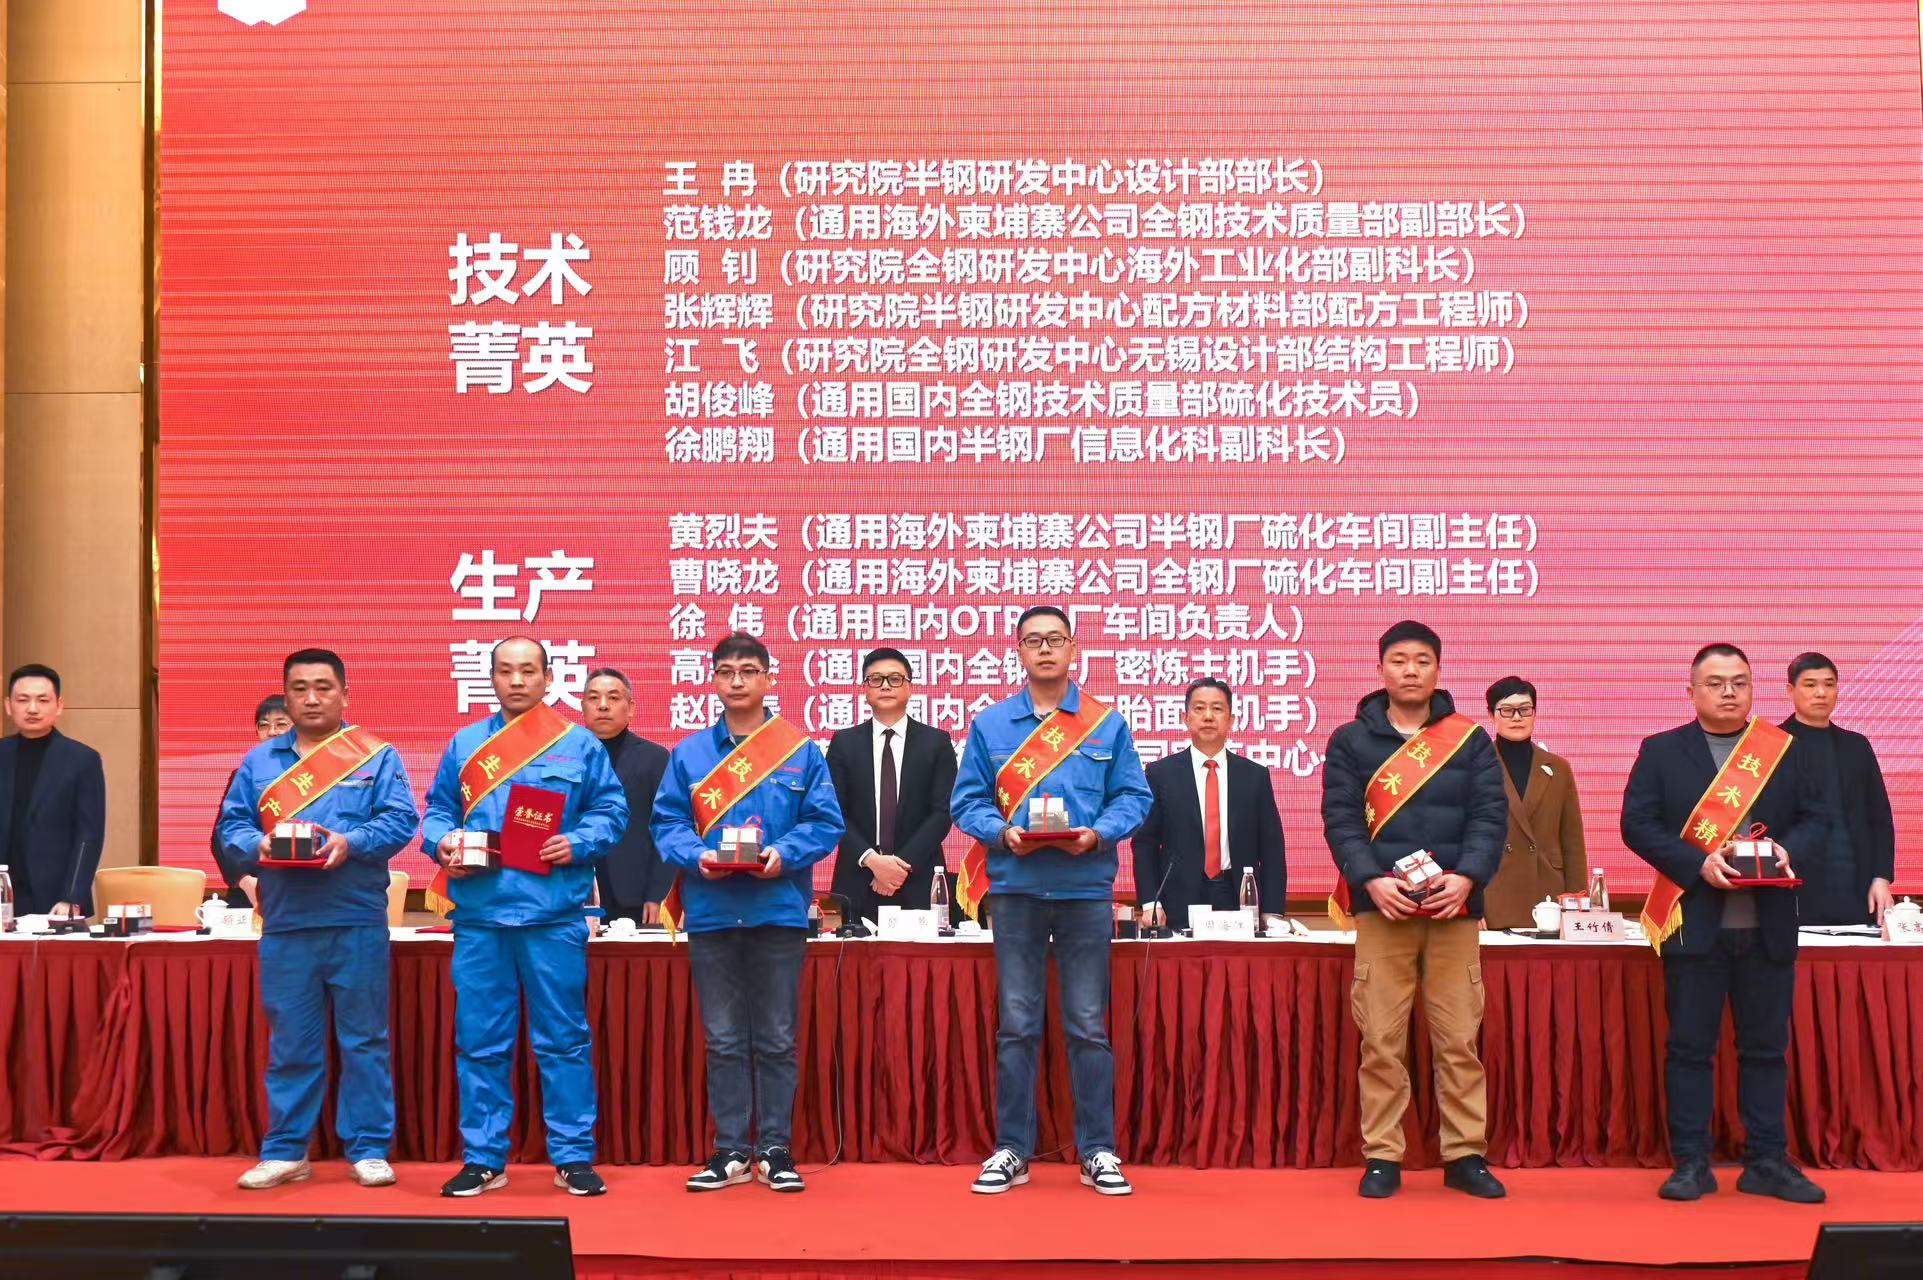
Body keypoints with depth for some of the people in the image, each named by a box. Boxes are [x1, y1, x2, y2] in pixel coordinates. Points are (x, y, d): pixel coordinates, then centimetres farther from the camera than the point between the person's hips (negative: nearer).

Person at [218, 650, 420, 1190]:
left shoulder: (376, 757, 4)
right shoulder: (259, 761, 12)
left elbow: (401, 820, -4)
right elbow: (231, 826, 8)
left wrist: (351, 843, -20)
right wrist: (256, 845, -13)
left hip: (357, 922, -2)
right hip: (285, 923, 2)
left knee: (364, 1039, 4)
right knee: (290, 1043, 8)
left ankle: (369, 1149, 12)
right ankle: (285, 1151, 18)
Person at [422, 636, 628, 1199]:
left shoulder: (579, 744, 6)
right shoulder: (464, 744, 13)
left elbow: (610, 809, 5)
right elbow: (437, 811, 14)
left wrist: (578, 844, -13)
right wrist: (442, 841, -7)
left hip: (554, 912, -2)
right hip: (480, 913, 2)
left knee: (563, 1039, 2)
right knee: (479, 1040, 5)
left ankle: (573, 1156, 10)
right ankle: (483, 1157, 14)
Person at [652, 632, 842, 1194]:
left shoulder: (801, 751, 3)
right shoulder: (688, 753, 8)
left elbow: (824, 821, -2)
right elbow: (668, 822, 4)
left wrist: (784, 854, -18)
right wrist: (697, 856, -15)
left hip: (779, 909, -1)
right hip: (710, 911, 2)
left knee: (776, 1038, 5)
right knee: (723, 1040, 8)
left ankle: (775, 1149, 14)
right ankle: (731, 1151, 16)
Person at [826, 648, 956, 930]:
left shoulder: (937, 742, 7)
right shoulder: (844, 743, 9)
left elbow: (943, 812, 0)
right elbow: (836, 813, 2)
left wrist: (903, 863, -10)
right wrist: (871, 860, -11)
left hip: (918, 880, -1)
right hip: (859, 881, 1)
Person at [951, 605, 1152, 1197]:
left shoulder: (1107, 724, 6)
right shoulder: (989, 724, 6)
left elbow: (1132, 796, 2)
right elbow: (968, 801, 4)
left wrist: (1098, 833, -16)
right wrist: (1001, 832, -15)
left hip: (1086, 888, 0)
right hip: (1015, 888, 1)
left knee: (1088, 1025, 3)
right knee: (1016, 1024, 4)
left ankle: (1098, 1151, 12)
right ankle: (1011, 1149, 13)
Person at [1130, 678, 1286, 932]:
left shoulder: (1255, 776, 9)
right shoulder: (1160, 773, 5)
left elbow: (1271, 848, 8)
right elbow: (1145, 843, 4)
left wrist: (1273, 912, 0)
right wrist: (1150, 904, -6)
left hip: (1241, 901, 1)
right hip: (1180, 904, -1)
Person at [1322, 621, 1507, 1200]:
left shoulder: (1471, 740, 10)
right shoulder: (1350, 742, 7)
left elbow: (1490, 816, 2)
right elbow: (1340, 819, -1)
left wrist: (1466, 877, -15)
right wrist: (1372, 880, -16)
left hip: (1453, 909, 1)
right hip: (1382, 908, -1)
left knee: (1459, 1039, 3)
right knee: (1381, 1040, 0)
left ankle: (1465, 1156, 12)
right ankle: (1382, 1158, 8)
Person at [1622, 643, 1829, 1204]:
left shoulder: (1786, 751, 10)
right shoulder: (1660, 751, 4)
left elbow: (1815, 816, 9)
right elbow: (1637, 824, -3)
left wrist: (1787, 848, -13)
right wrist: (1698, 864, -16)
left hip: (1767, 925, 2)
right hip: (1693, 922, -2)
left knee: (1766, 1046, 8)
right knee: (1689, 1046, 2)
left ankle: (1767, 1161, 17)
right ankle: (1690, 1163, 9)